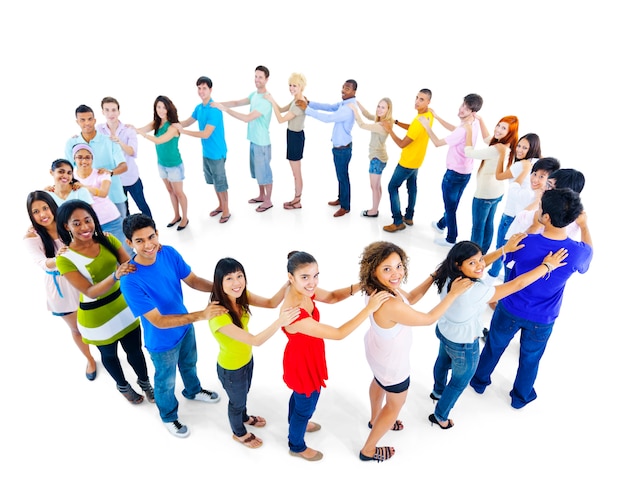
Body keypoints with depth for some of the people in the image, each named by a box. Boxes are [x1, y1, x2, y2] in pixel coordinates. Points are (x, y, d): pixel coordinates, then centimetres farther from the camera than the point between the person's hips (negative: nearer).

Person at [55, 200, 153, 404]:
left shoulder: (108, 240, -10)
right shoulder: (65, 259, -21)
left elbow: (130, 265, -16)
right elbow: (90, 291, -27)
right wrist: (116, 275, -44)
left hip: (123, 305, 3)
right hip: (96, 317, -3)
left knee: (135, 349, 19)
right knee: (109, 355, 23)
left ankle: (145, 382, 47)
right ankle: (123, 385, 51)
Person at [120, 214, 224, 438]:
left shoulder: (169, 253, -20)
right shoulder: (130, 280, -36)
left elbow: (192, 280, -7)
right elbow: (158, 321, -34)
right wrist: (200, 315, -41)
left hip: (185, 326, 5)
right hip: (162, 341, -5)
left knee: (189, 364, 33)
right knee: (166, 382, 23)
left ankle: (193, 391, 65)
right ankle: (169, 416, 53)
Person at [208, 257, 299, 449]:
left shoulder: (240, 296, -17)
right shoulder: (218, 316, -40)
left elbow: (271, 303, -14)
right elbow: (255, 340, -41)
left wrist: (288, 285, -31)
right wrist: (280, 321, -52)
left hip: (247, 359, 6)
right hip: (231, 368, -6)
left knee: (244, 393, 34)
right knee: (237, 401, 23)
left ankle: (244, 418, 65)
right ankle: (239, 433, 54)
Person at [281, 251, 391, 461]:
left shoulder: (303, 291, -19)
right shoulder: (295, 315, -43)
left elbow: (331, 297, -1)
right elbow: (338, 334, -37)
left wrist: (359, 286, -17)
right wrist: (369, 308, -37)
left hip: (305, 357, 8)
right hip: (302, 363, -7)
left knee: (299, 395, 34)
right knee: (306, 406, 21)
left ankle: (296, 425, 66)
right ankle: (297, 446, 51)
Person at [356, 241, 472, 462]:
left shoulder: (384, 287, -21)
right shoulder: (390, 305, -46)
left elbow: (410, 298, -1)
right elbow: (429, 319, -29)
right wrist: (453, 294, -21)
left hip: (378, 352, 8)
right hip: (392, 363, -8)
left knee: (379, 382, 36)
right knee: (395, 405, 20)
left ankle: (375, 419, 68)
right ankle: (368, 450, 43)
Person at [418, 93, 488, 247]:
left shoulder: (463, 130, -30)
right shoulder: (475, 122, -2)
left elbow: (437, 143, -21)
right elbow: (454, 129, 16)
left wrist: (427, 125, -10)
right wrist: (437, 117, 12)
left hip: (454, 174, -9)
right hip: (465, 172, 9)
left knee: (450, 206, 7)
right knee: (452, 204, 26)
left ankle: (451, 239, 22)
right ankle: (441, 225, 49)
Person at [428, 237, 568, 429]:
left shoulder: (450, 276, -22)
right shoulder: (476, 291, -41)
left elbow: (479, 263, -4)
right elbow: (518, 284, -32)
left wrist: (504, 249, -10)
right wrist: (547, 265, -19)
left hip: (443, 331, 7)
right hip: (463, 346, -7)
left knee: (443, 362, 36)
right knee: (459, 383, 22)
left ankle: (438, 391, 65)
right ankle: (440, 416, 46)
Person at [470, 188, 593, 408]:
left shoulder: (525, 243, -29)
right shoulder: (578, 252, -25)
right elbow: (587, 254, 2)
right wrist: (584, 226, 13)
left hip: (510, 310, -1)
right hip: (542, 320, 1)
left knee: (494, 346, 25)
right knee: (530, 358, 26)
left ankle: (480, 380, 49)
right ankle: (520, 397, 49)